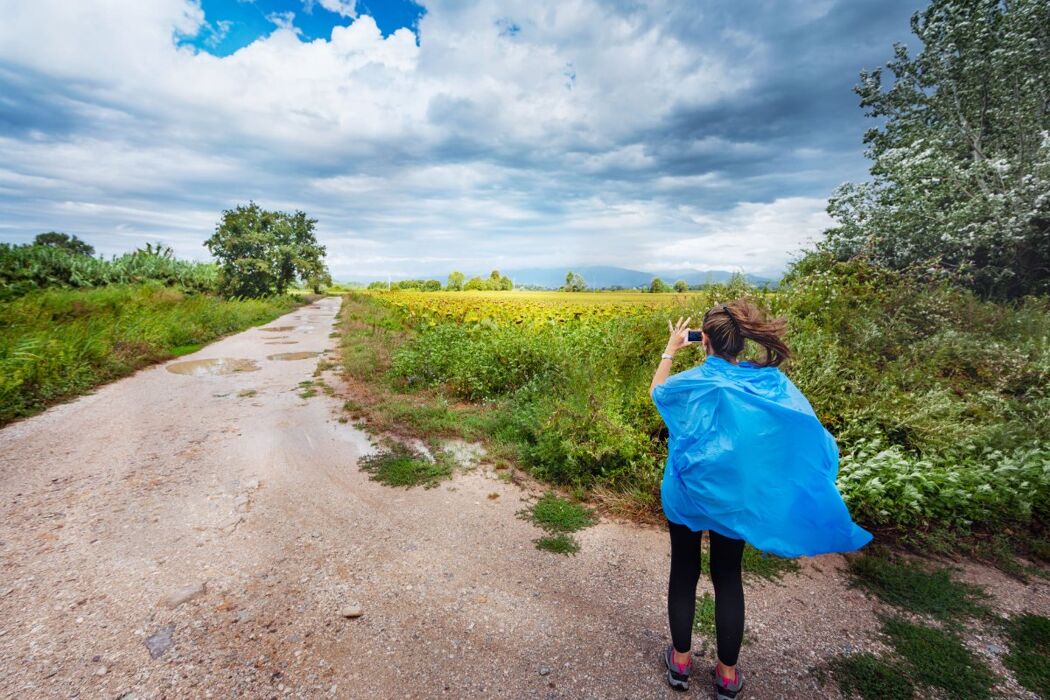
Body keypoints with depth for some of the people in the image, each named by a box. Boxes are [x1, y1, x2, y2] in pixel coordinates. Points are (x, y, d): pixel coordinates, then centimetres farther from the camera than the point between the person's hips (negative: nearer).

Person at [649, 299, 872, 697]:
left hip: (687, 495, -2)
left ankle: (680, 661, 34)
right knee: (728, 579, 18)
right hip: (736, 497, 2)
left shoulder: (691, 383, -18)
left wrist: (670, 349, 12)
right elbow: (809, 432, -8)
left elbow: (656, 392, 4)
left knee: (683, 573, 17)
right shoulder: (771, 383, -12)